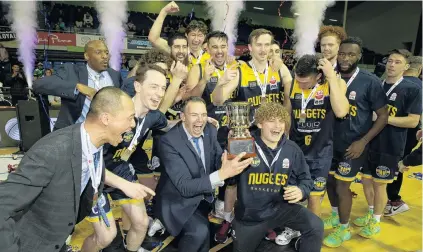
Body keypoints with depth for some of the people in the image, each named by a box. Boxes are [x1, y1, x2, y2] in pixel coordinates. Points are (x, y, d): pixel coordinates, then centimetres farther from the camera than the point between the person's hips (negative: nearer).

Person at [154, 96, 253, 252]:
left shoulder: (209, 130, -5)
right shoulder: (169, 141, -24)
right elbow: (184, 187, -29)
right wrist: (222, 173, -39)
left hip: (204, 194, 8)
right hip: (179, 200, -7)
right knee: (200, 231, -25)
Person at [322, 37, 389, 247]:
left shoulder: (370, 82, -12)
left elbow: (383, 116, -7)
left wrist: (363, 142, -16)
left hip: (353, 145, -4)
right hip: (331, 142, 4)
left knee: (342, 186, 2)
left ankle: (344, 228, 25)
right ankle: (336, 216, 41)